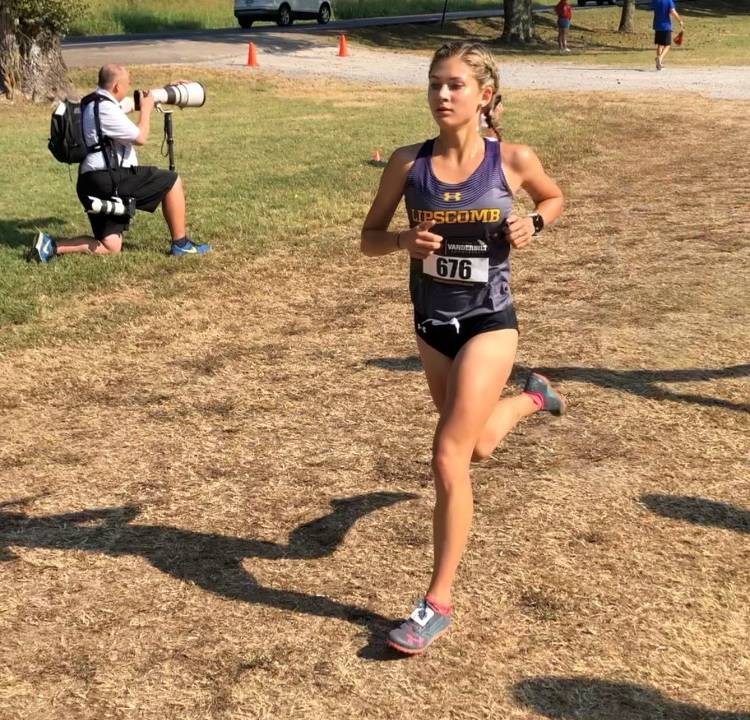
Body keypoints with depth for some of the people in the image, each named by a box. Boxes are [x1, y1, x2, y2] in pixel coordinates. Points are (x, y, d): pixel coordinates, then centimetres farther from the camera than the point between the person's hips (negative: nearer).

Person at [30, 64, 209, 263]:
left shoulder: (94, 103, 19)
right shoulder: (105, 109, -13)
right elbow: (140, 137, -11)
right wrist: (146, 109, 5)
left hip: (93, 185, 10)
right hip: (107, 180, -10)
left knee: (110, 247, 8)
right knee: (172, 181, -2)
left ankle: (52, 246, -4)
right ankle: (181, 244, 3)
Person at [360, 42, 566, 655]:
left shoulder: (512, 160, -11)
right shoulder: (409, 163, -8)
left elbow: (554, 198, 10)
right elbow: (370, 239, 0)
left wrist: (531, 224, -12)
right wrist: (404, 241, -21)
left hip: (488, 323, -4)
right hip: (432, 323, 4)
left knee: (449, 458, -12)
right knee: (477, 445, 23)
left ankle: (438, 602, 1)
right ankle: (531, 398, 59)